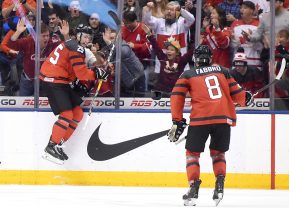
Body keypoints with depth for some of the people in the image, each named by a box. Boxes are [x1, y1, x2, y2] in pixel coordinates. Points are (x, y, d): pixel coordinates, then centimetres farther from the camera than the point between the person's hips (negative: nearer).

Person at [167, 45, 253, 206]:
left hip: (200, 119, -2)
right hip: (224, 118, 2)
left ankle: (194, 187, -2)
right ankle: (220, 184, 3)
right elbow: (235, 91, 14)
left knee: (192, 152, 13)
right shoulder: (222, 71, 16)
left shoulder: (188, 75, 12)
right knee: (218, 152, 21)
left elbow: (177, 96, 3)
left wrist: (177, 121, 6)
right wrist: (246, 98, 36)